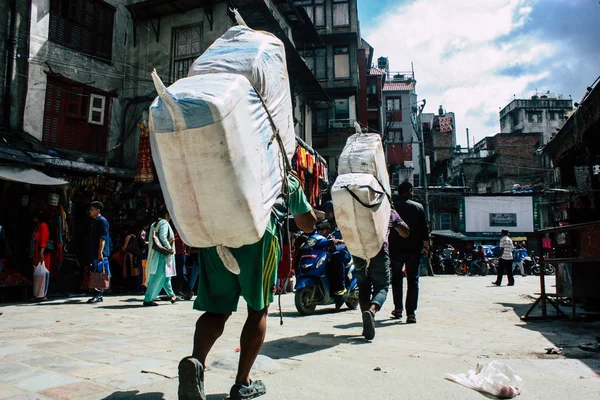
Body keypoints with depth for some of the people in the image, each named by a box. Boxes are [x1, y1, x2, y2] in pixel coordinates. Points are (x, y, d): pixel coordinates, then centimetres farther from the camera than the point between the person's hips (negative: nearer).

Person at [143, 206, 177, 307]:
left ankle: (172, 295, 29)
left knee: (166, 275, 18)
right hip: (162, 254, -10)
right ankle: (148, 300, -6)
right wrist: (170, 248, -16)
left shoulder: (154, 224, 16)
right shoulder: (164, 223, -9)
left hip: (155, 254, 10)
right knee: (159, 277, -7)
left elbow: (151, 240, 14)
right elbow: (162, 237, -21)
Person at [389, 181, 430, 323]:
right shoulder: (418, 207, 1)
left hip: (396, 248, 1)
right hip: (414, 249, -1)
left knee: (397, 278, 16)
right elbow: (424, 228, -1)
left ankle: (398, 309, 17)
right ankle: (411, 313, -3)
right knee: (413, 280, 3)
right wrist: (426, 245, 8)